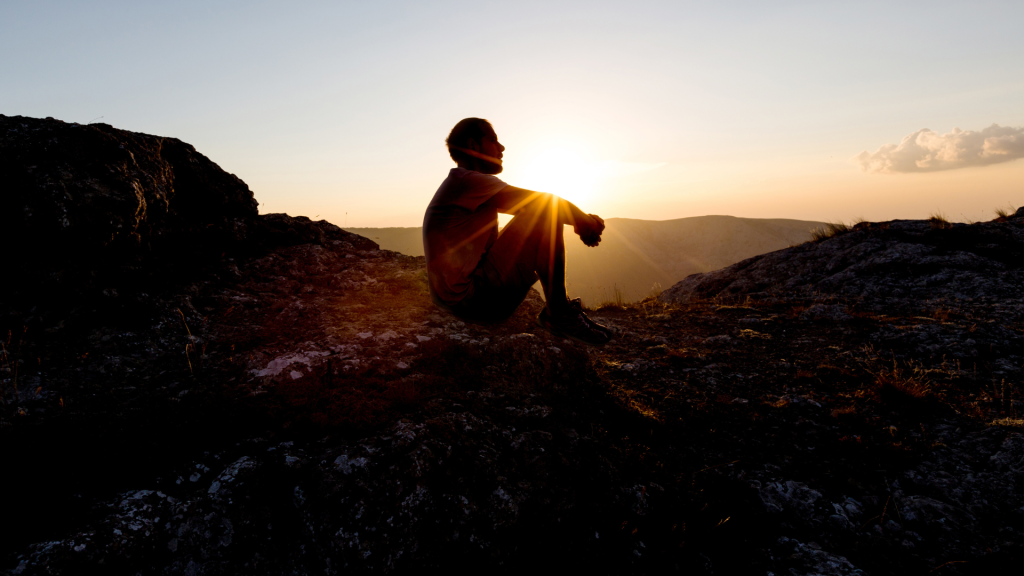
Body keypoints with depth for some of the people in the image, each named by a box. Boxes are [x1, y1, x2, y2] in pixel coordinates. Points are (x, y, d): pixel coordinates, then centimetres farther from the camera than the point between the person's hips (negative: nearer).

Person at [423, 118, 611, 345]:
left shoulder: (459, 186, 21)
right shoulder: (467, 180, -11)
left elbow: (529, 206, 18)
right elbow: (544, 201, -14)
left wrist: (581, 220, 8)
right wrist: (584, 220, 3)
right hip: (475, 299, -11)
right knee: (546, 210, -15)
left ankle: (556, 311, 12)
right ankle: (558, 315, -10)